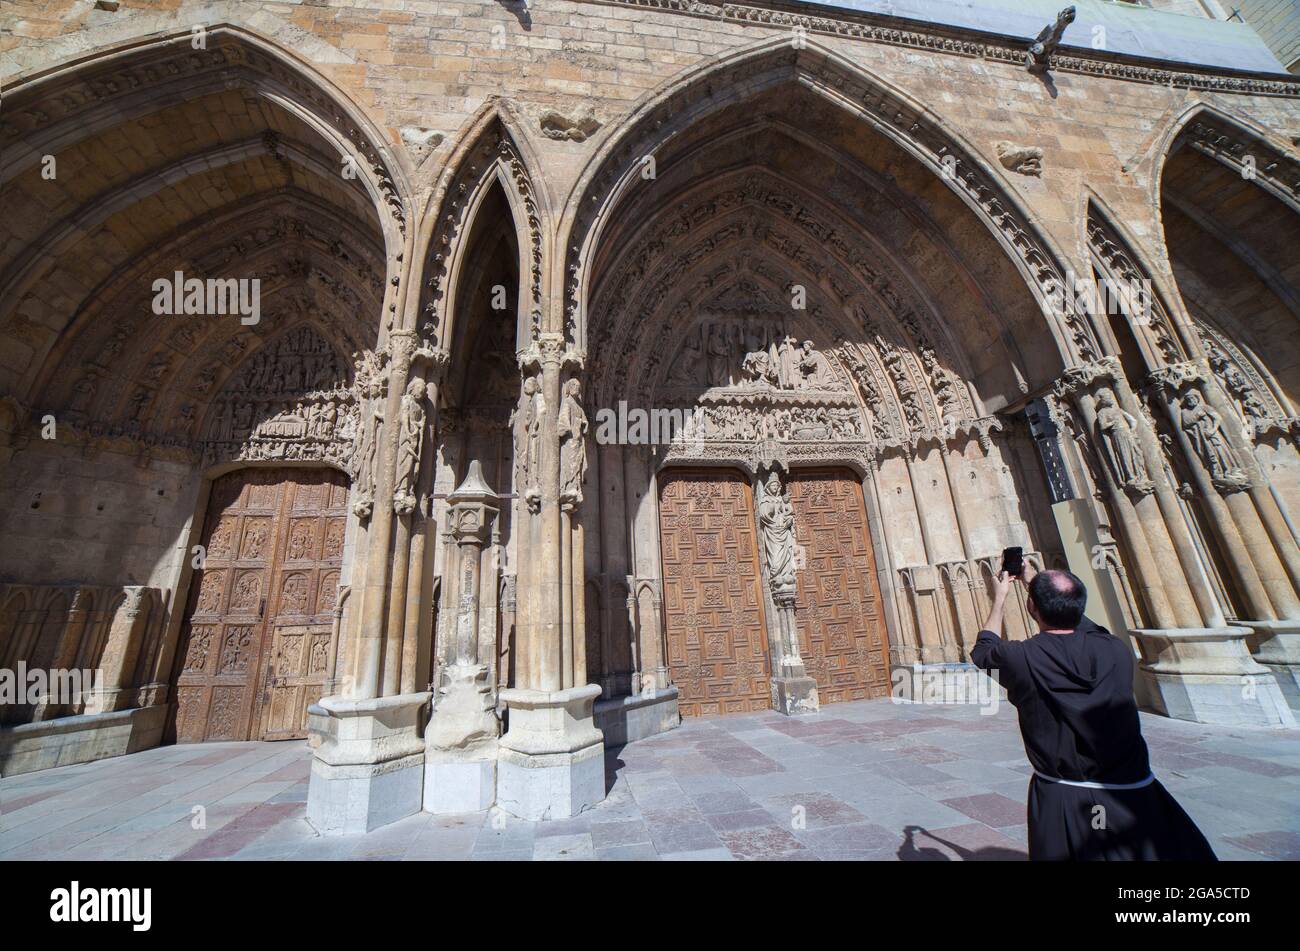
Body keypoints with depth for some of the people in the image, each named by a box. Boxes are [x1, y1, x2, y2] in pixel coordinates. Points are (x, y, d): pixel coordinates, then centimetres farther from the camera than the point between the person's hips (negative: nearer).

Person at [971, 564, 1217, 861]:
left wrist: (1000, 598, 17)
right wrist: (1035, 582, 26)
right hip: (1134, 801, 3)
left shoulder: (1022, 657, -17)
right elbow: (1074, 619, 14)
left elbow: (983, 650, 7)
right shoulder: (1115, 649, -9)